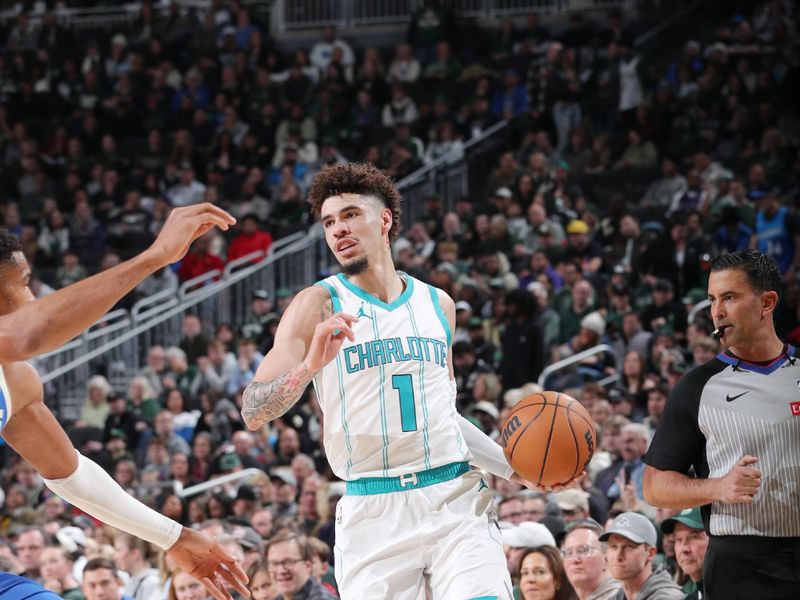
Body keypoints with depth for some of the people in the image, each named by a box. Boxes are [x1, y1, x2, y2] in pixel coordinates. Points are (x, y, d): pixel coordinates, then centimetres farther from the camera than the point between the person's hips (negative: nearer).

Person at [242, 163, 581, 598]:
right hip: (372, 511, -2)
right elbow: (253, 413, -8)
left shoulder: (437, 304, 15)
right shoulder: (319, 306, 1)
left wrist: (512, 467, 15)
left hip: (456, 499, 2)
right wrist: (309, 366, -26)